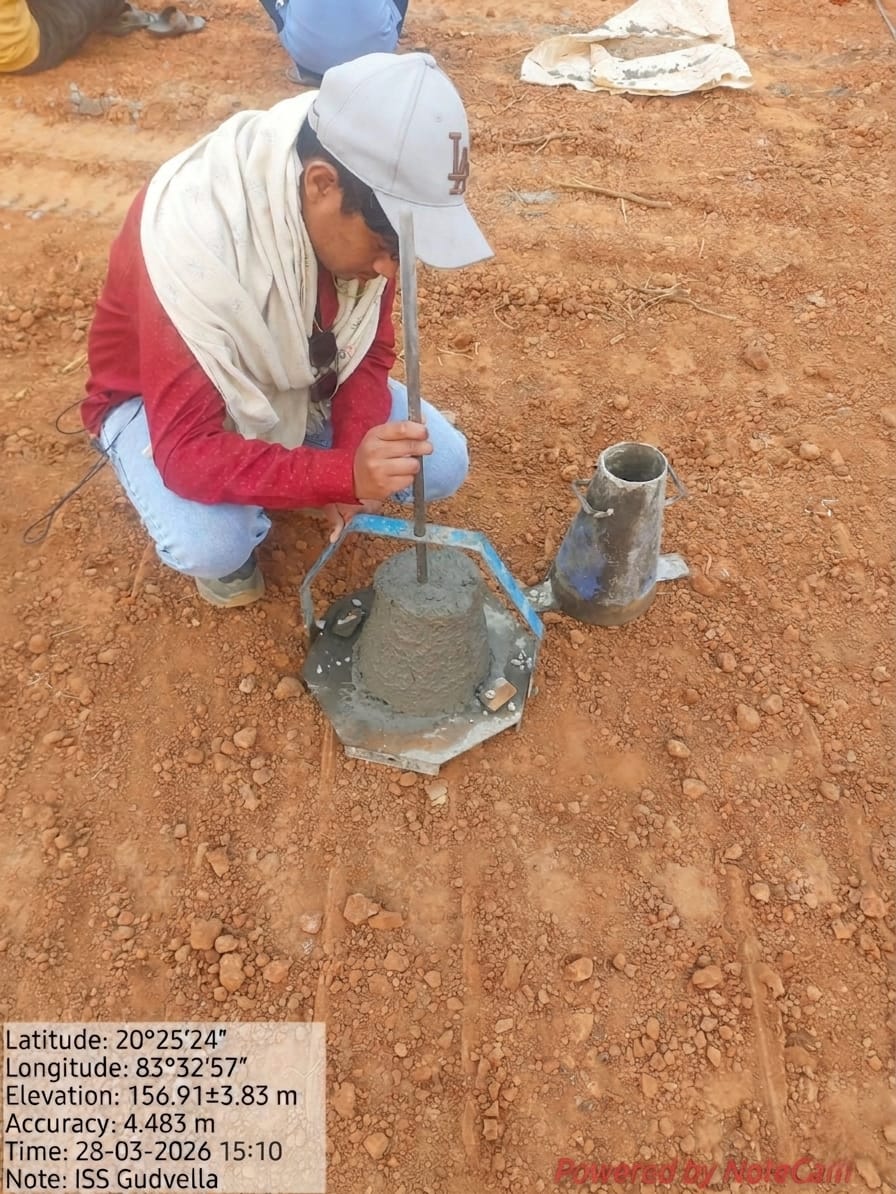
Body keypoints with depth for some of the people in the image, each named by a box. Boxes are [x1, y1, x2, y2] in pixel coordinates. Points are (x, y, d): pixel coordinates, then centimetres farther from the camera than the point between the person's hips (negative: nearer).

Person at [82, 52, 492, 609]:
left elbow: (369, 354, -7)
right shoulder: (192, 237, -38)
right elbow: (186, 452, -38)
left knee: (443, 463, -10)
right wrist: (343, 473, -50)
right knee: (211, 544, -34)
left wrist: (356, 454, -26)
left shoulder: (364, 211, -20)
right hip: (165, 401, -4)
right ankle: (228, 541, 4)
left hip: (296, 379, 5)